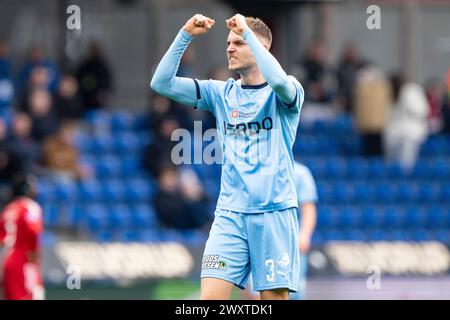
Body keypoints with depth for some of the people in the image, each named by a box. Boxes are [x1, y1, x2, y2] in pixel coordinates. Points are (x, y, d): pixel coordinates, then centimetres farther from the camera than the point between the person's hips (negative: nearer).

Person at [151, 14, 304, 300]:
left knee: (275, 296, -2)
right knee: (210, 297, -10)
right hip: (230, 214, 3)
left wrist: (247, 32, -20)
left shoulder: (284, 93, -1)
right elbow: (161, 83, 4)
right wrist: (185, 36, -5)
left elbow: (279, 80, -27)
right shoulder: (221, 93, 11)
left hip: (275, 212, -3)